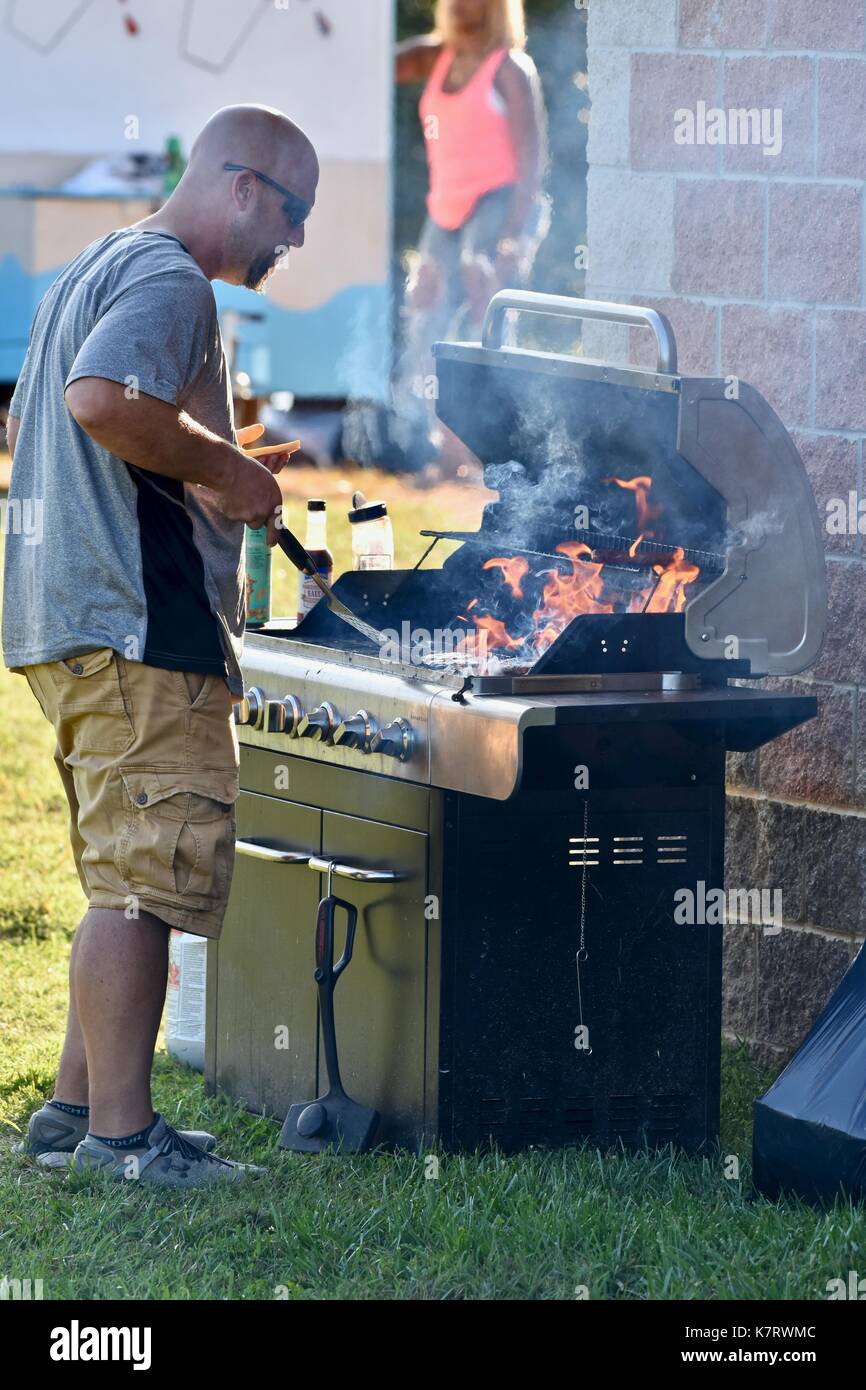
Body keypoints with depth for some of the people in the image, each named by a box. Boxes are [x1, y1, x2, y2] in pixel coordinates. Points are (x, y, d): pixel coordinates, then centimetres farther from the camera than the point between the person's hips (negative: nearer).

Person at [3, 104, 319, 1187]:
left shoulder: (95, 270, 24)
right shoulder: (167, 278, -10)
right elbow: (105, 400, -28)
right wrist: (224, 469, -15)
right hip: (137, 623, -11)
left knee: (127, 881, 16)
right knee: (146, 880, -10)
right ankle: (120, 1130, -10)